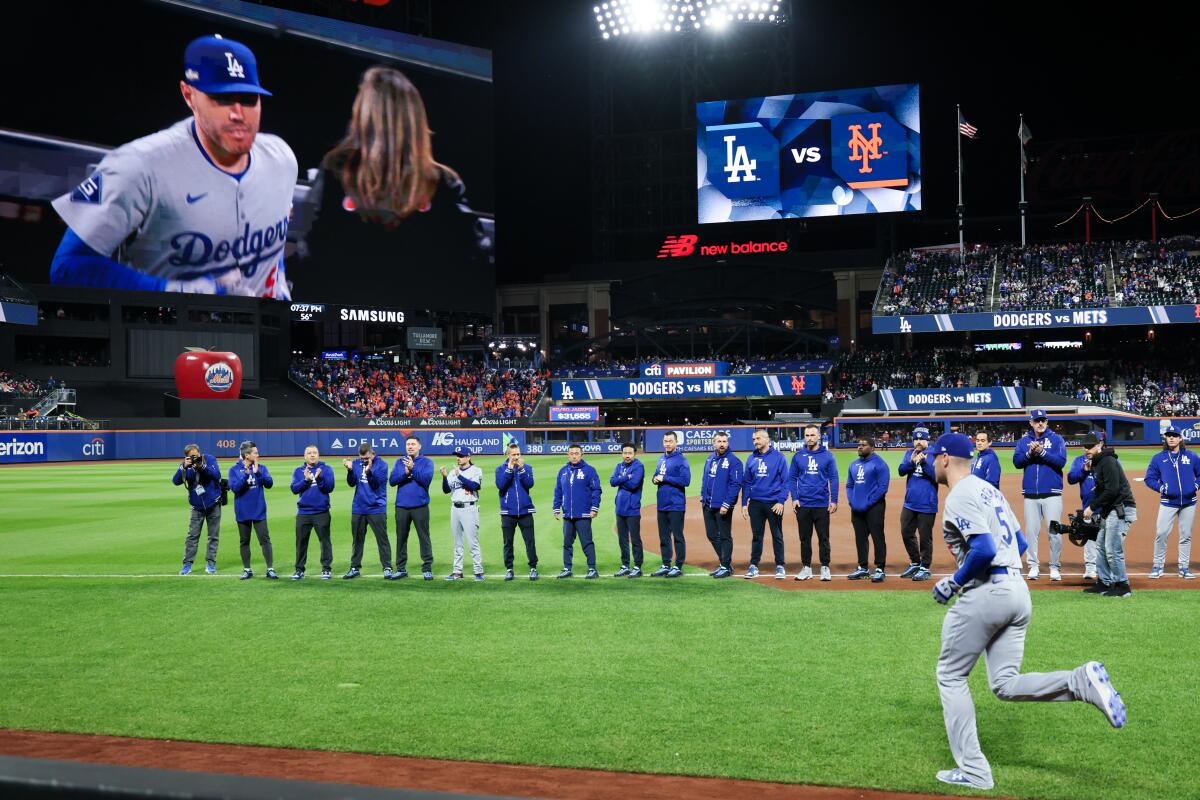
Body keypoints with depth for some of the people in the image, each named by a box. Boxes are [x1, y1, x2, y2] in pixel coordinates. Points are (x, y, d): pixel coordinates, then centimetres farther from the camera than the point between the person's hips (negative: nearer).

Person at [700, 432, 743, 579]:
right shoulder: (709, 459, 12)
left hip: (723, 506, -7)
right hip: (708, 505, 7)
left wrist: (726, 504, -19)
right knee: (712, 535, 12)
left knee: (725, 536, 1)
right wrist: (703, 498, 10)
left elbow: (735, 484, -14)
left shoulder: (734, 461, -10)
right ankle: (724, 563, 24)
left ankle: (726, 567, 9)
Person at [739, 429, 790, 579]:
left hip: (774, 503, -3)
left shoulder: (778, 457, -3)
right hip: (755, 503, 3)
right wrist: (744, 503, 5)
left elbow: (785, 481, -5)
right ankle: (753, 566, 13)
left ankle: (780, 566, 11)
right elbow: (746, 482, 11)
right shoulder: (751, 458, 9)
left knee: (777, 536, 4)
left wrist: (781, 501, -13)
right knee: (756, 536, 8)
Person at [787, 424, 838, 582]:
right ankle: (806, 568, 14)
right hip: (802, 504, 2)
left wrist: (834, 500, -5)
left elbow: (833, 479, 1)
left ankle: (825, 568, 8)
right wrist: (794, 498, -2)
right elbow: (792, 478, 8)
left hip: (822, 504, -2)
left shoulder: (827, 456, 2)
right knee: (805, 538, 7)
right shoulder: (798, 456, 6)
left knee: (823, 537, 1)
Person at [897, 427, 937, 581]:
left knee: (925, 537, 0)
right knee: (906, 533, 13)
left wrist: (924, 462, -24)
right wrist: (911, 461, -18)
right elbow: (901, 470, 0)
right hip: (909, 503, 6)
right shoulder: (909, 453, 10)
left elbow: (937, 475, -14)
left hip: (927, 504, -6)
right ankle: (915, 563, 29)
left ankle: (925, 568, 11)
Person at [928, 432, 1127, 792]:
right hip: (1018, 591, 9)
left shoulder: (959, 497, -11)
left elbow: (985, 549, -23)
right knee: (1005, 684, 9)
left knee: (951, 676, 6)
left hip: (984, 595, -9)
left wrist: (953, 582, -10)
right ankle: (1082, 681, -14)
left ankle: (973, 771, 5)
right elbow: (1020, 543, 21)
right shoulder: (989, 490, 18)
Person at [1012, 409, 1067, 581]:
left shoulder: (1056, 439, 5)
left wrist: (1042, 452, -16)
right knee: (1031, 531, 2)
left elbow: (1061, 461, -7)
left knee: (1054, 531, -4)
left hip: (1052, 494, -2)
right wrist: (1030, 453, -14)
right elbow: (1017, 462, 2)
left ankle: (1055, 567, 4)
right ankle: (1033, 565, 9)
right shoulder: (1024, 441, 12)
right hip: (1030, 494, 2)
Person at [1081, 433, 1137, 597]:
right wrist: (1093, 509, 8)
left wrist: (1092, 507, -17)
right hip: (1108, 510, 11)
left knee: (1112, 550, -11)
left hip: (1121, 509, -11)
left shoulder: (1108, 462, -16)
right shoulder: (1096, 463, 15)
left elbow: (1111, 490, -23)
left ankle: (1123, 586, -3)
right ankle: (1104, 583, 22)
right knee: (1101, 546, 14)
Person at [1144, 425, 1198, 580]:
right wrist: (1161, 488, -10)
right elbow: (1149, 478, 5)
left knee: (1186, 535, 6)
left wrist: (1195, 486, -6)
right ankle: (1157, 566, 0)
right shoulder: (1158, 458, 4)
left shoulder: (1191, 457, 6)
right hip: (1168, 502, -1)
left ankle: (1184, 567, 15)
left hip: (1188, 502, 1)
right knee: (1161, 533, -10)